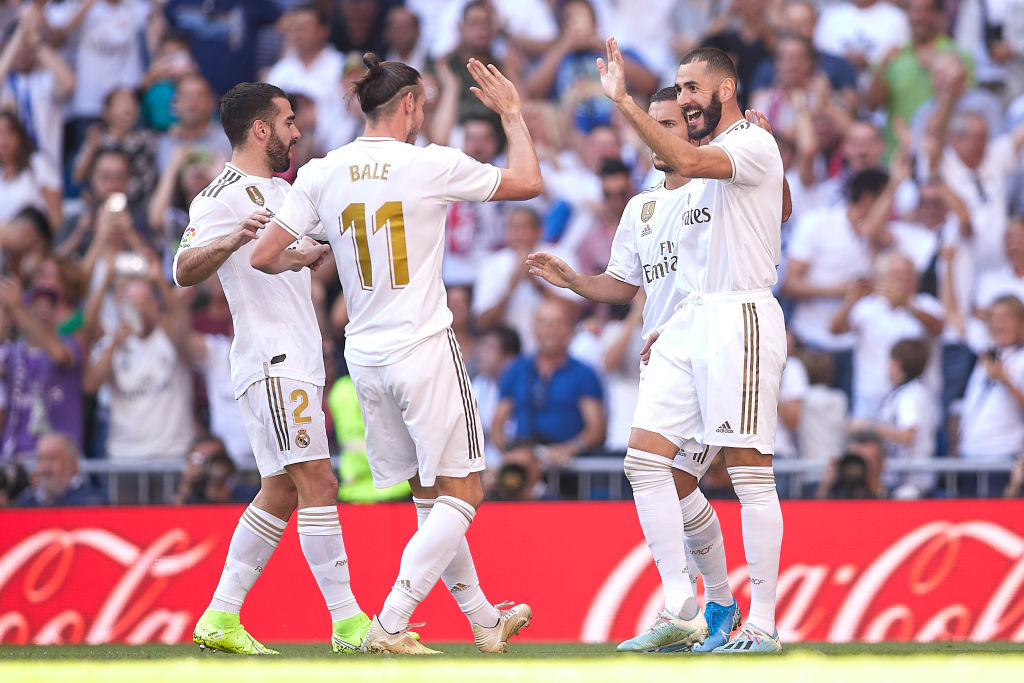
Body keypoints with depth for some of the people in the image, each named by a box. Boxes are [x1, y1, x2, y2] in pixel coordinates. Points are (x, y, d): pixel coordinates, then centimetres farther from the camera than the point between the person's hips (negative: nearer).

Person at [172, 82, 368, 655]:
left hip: (300, 361, 10)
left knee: (281, 493, 10)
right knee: (319, 484, -13)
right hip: (272, 363, -10)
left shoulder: (279, 189, 19)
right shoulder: (223, 197, -11)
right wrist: (232, 239, -40)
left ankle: (220, 618, 13)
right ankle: (349, 623, -13)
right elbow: (185, 272, -24)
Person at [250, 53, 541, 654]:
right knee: (461, 494, -1)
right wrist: (512, 114, 16)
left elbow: (264, 256, -1)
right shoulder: (432, 165, -10)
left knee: (432, 495, 17)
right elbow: (529, 182, 2)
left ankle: (484, 620, 27)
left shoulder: (322, 174, 0)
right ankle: (390, 625, -14)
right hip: (425, 350, -6)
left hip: (365, 355, 6)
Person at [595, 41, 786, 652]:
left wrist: (623, 101, -29)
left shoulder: (755, 145, -8)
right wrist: (675, 324, 20)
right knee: (646, 459, 0)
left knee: (750, 472, -7)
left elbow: (687, 162, -28)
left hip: (740, 321, -9)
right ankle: (682, 612, 1)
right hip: (692, 321, 9)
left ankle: (763, 624, -3)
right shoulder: (713, 159, 21)